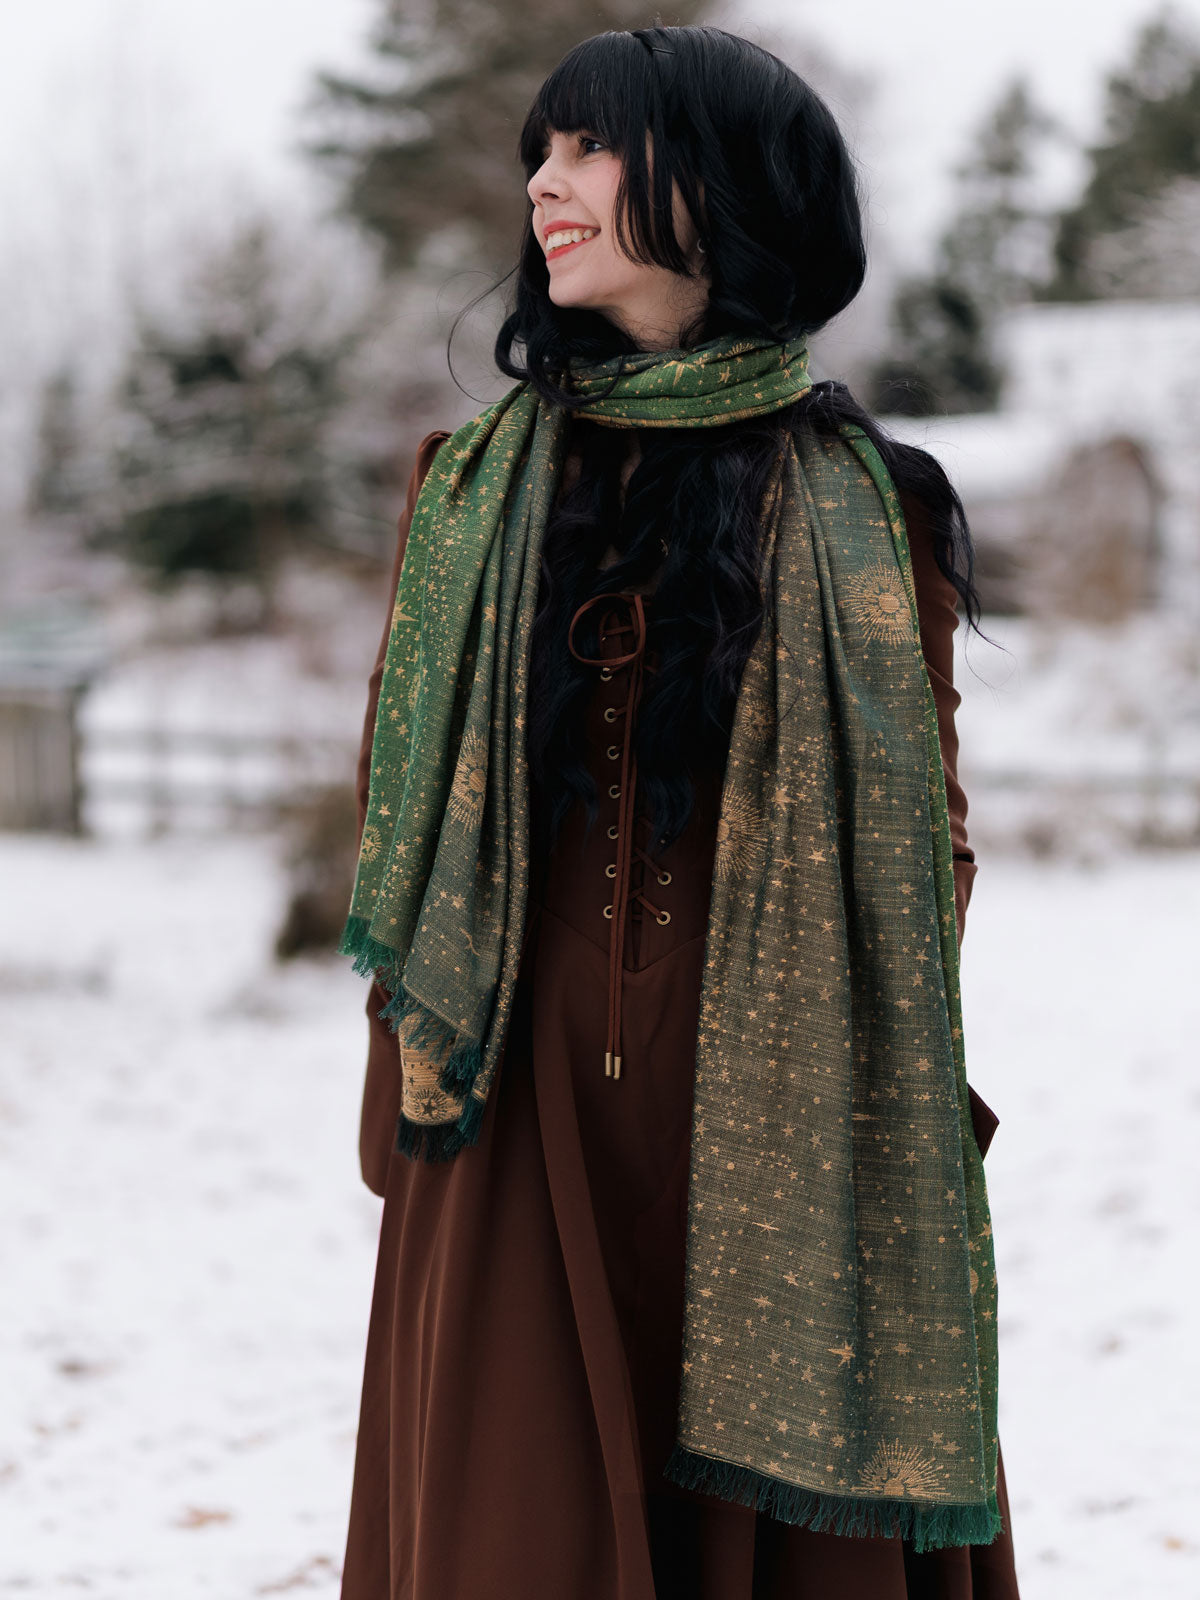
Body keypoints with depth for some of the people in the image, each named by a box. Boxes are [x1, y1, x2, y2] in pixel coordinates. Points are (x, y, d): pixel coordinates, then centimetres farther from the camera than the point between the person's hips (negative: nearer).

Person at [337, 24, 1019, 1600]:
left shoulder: (865, 507, 3)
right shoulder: (475, 486, 10)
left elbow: (928, 839, 5)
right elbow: (399, 805, 11)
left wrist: (889, 1102, -6)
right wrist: (413, 1069, -1)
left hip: (770, 1129, -1)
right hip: (519, 1121, 2)